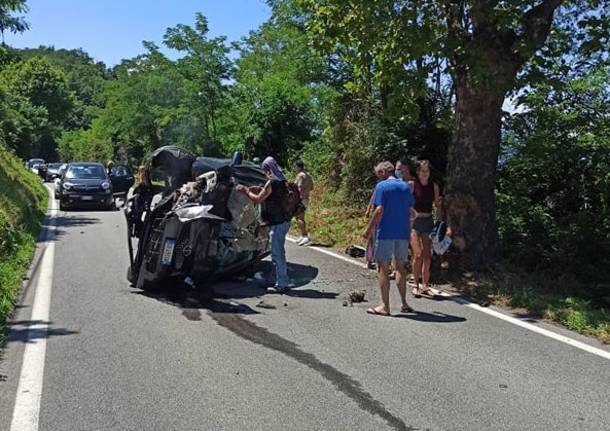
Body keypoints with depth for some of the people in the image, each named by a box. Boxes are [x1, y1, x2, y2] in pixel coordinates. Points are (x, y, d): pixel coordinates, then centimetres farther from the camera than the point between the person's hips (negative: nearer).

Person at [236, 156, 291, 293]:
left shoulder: (272, 183, -16)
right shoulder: (281, 181, 11)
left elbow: (258, 199, -12)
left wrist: (246, 191, 1)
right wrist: (260, 190, 15)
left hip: (277, 223, -9)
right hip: (283, 221, 9)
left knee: (277, 254, -4)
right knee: (279, 252, 17)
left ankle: (281, 284, 1)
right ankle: (283, 281, 24)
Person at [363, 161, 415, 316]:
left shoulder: (382, 186, -8)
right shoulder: (405, 186, 9)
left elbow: (379, 210, -15)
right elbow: (410, 210, 10)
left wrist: (369, 229, -8)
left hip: (386, 233, -6)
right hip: (403, 233, 6)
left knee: (382, 268, 2)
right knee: (400, 266, 17)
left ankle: (385, 306, 4)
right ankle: (404, 303, 20)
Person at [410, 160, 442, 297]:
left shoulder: (434, 186, 8)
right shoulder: (412, 185, -4)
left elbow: (437, 205, 14)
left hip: (428, 221, 4)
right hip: (414, 220, -4)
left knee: (427, 255, 5)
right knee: (418, 254, -11)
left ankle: (426, 285, 15)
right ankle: (415, 285, 2)